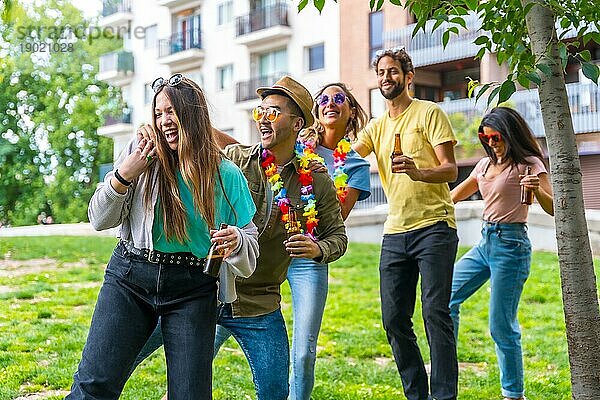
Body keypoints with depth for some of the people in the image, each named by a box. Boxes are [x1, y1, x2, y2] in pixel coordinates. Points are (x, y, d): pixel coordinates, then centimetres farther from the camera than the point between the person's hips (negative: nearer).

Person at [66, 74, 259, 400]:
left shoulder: (227, 175, 2)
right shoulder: (141, 152, 2)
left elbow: (249, 249, 5)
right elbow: (99, 220, 5)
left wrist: (235, 241, -19)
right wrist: (124, 176, -11)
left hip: (194, 290, 0)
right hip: (130, 277, 0)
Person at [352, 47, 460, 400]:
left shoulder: (429, 113, 1)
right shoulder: (376, 127, 18)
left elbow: (451, 170, -7)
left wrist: (418, 172, -27)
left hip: (434, 226, -6)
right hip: (395, 232, 6)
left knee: (435, 312, -11)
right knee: (394, 319, 4)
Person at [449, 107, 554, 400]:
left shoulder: (528, 164, -7)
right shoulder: (485, 165, 13)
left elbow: (553, 209, -16)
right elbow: (454, 196, 26)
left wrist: (537, 191, -35)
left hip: (511, 245, -8)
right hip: (485, 243, 8)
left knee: (502, 326, -7)